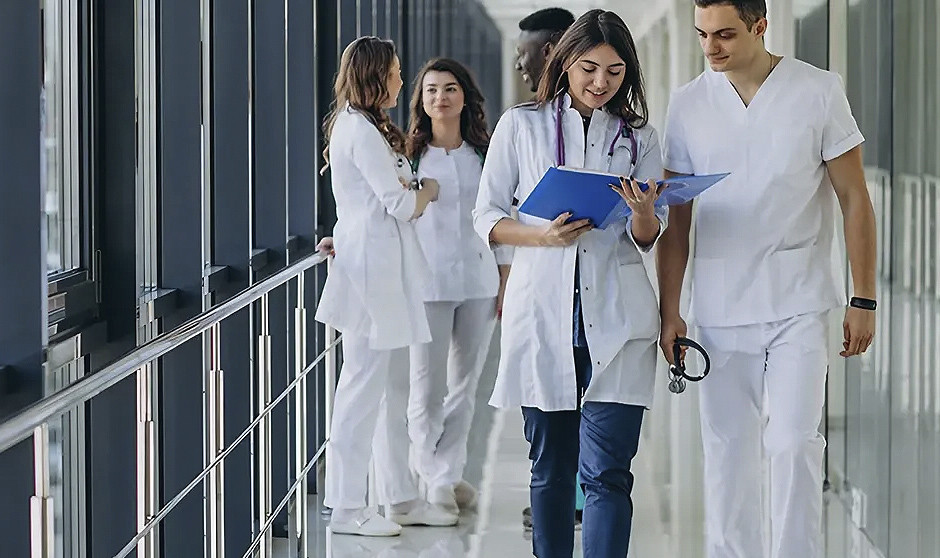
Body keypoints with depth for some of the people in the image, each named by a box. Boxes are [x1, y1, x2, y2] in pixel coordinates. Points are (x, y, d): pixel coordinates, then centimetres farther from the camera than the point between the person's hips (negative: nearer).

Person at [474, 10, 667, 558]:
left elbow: (648, 238, 8)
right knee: (550, 467, 8)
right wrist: (544, 236, -13)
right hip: (542, 312, 0)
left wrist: (644, 215, -15)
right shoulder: (522, 125, 5)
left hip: (616, 319, 0)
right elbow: (487, 216, 5)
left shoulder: (639, 136, 9)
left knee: (607, 471, -8)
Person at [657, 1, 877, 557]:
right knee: (727, 449, 6)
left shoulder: (818, 91, -2)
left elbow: (855, 201, 1)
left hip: (800, 306, -3)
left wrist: (864, 301, -3)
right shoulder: (688, 104, 4)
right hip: (720, 311, 3)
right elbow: (676, 219, 9)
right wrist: (669, 311, 4)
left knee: (794, 444, -10)